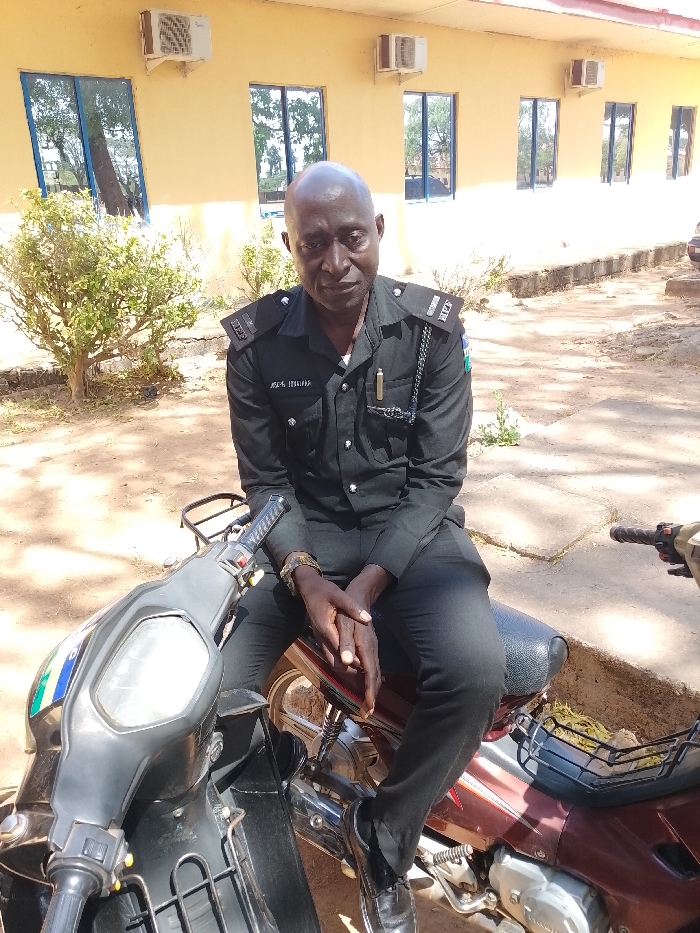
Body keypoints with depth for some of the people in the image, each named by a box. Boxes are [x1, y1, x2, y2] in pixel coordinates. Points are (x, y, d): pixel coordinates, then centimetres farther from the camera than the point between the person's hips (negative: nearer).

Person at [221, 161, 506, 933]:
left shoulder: (433, 326, -7)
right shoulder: (255, 341, -5)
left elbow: (436, 478, -9)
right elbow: (265, 482, -1)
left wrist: (365, 590, -22)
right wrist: (305, 578, -20)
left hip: (411, 526, 0)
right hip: (301, 532, 1)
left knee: (475, 669, -28)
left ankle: (384, 833, 3)